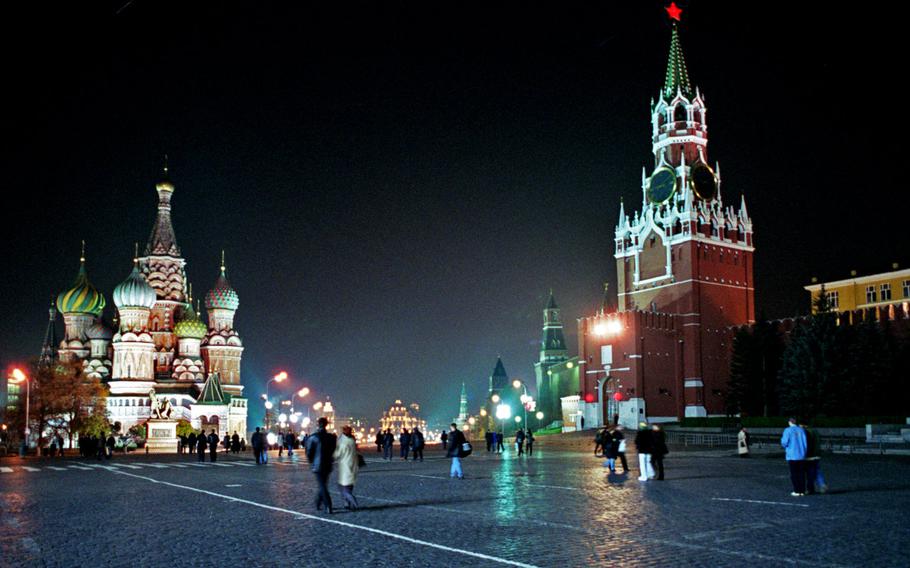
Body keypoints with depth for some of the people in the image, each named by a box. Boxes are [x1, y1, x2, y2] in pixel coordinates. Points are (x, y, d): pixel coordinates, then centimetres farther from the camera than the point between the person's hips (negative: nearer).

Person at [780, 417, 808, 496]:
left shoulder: (788, 430, -8)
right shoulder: (802, 430, 3)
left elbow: (784, 442, -12)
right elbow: (805, 442, 4)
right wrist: (804, 453, 14)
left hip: (792, 456, -4)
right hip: (801, 455, 4)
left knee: (794, 474, 2)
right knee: (801, 473, 9)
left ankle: (797, 491, 1)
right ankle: (802, 491, 10)